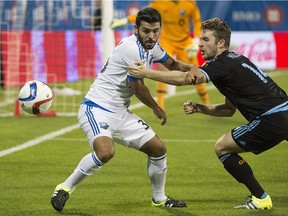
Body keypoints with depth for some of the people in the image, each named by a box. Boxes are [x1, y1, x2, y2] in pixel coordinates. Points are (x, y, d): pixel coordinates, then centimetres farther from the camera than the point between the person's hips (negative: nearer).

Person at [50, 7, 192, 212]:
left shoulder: (151, 46, 7)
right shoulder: (134, 49, -22)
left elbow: (171, 64, 25)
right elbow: (138, 87, -12)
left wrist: (192, 69, 2)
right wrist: (158, 110, 6)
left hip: (120, 113, 10)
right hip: (96, 108, -9)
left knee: (158, 148, 9)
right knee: (106, 151, -34)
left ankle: (159, 198, 29)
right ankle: (65, 188, -15)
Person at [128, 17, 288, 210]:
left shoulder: (223, 64, -10)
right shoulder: (235, 61, 21)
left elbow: (186, 78, -22)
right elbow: (229, 109, 25)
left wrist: (147, 73, -17)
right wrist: (199, 108, 13)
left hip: (272, 119, -9)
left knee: (222, 148, 2)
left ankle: (260, 198, 3)